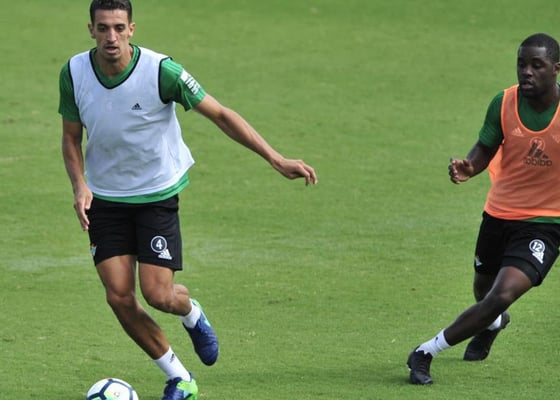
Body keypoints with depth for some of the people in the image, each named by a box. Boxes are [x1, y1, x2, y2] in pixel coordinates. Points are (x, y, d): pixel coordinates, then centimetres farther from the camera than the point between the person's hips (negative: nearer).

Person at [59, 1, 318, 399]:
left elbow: (220, 114, -14)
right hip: (104, 198, 3)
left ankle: (192, 313, 29)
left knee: (158, 295, -11)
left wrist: (277, 159, -19)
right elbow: (71, 137, 4)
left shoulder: (160, 70, -21)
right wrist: (80, 185, -15)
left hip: (157, 194, -3)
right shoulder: (74, 72, -10)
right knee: (119, 298, -6)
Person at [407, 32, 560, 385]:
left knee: (502, 296, -22)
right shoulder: (504, 103, -10)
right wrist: (468, 168, -22)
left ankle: (427, 352, -10)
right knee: (484, 291, 24)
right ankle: (493, 323, 62)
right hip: (498, 213, 4)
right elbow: (485, 150, 1)